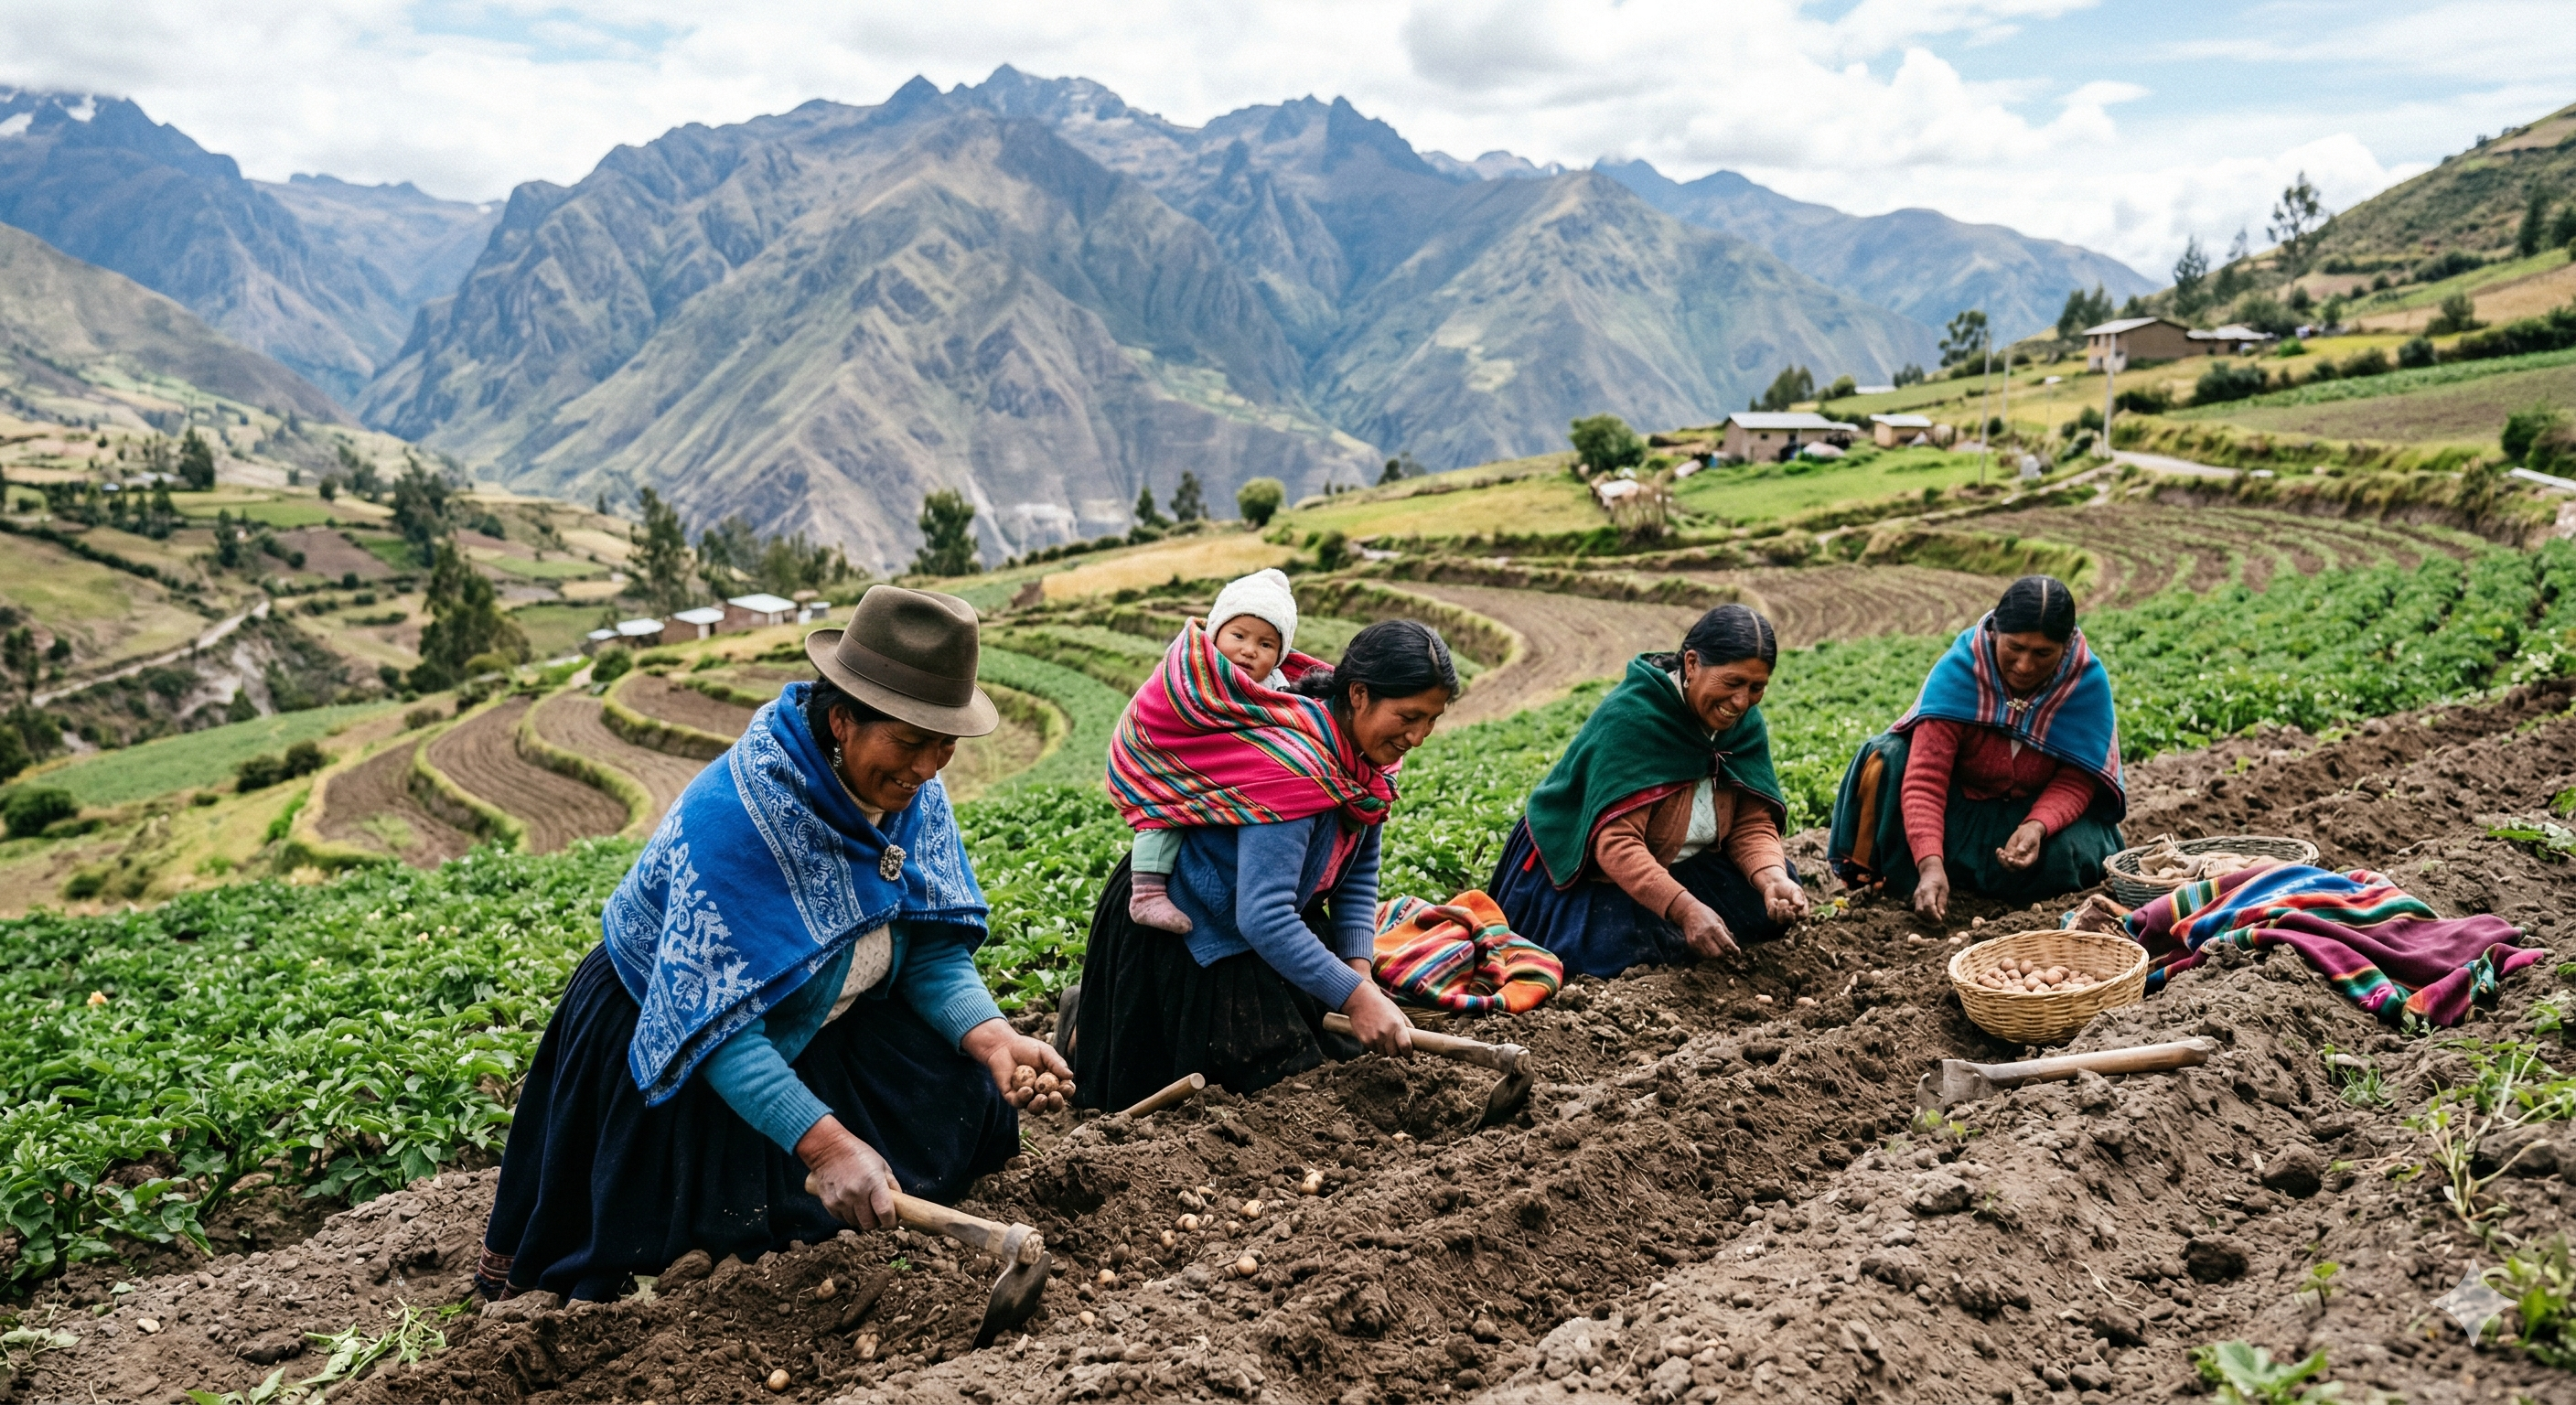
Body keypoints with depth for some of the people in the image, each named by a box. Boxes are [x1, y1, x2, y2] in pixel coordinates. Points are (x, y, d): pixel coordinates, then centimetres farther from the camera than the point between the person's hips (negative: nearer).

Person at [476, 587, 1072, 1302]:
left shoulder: (909, 788, -15)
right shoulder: (732, 812, -36)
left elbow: (934, 951, -9)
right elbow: (714, 1025, -37)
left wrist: (989, 1034, -29)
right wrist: (822, 1142, -45)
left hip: (810, 1028, 6)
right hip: (661, 1042, -6)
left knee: (969, 1102, 1)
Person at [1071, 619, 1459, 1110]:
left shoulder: (1364, 750, -10)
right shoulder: (1295, 765, -36)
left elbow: (1359, 869, 0)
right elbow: (1262, 919, -38)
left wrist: (1359, 969, -11)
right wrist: (1356, 997, -36)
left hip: (1279, 918, 8)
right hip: (1192, 931, -8)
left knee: (1345, 1041, 16)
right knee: (1273, 1072, 0)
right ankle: (1089, 1021, 19)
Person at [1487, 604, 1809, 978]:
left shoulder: (1746, 722, -8)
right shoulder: (1630, 718, -29)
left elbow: (1753, 823, -8)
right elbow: (1615, 842, -36)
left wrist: (1772, 878, -30)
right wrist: (1684, 908, -47)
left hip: (1679, 865, 6)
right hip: (1587, 866, -6)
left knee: (1772, 904, -9)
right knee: (1617, 947, -29)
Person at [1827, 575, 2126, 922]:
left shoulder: (2088, 680, -20)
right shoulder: (1959, 668, -26)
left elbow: (2077, 780, -15)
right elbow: (1925, 778, -31)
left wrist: (2038, 826, -36)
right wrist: (1930, 864, -44)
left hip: (2040, 810, 2)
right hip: (1958, 805, -2)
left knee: (2071, 853, -29)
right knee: (1885, 763, -27)